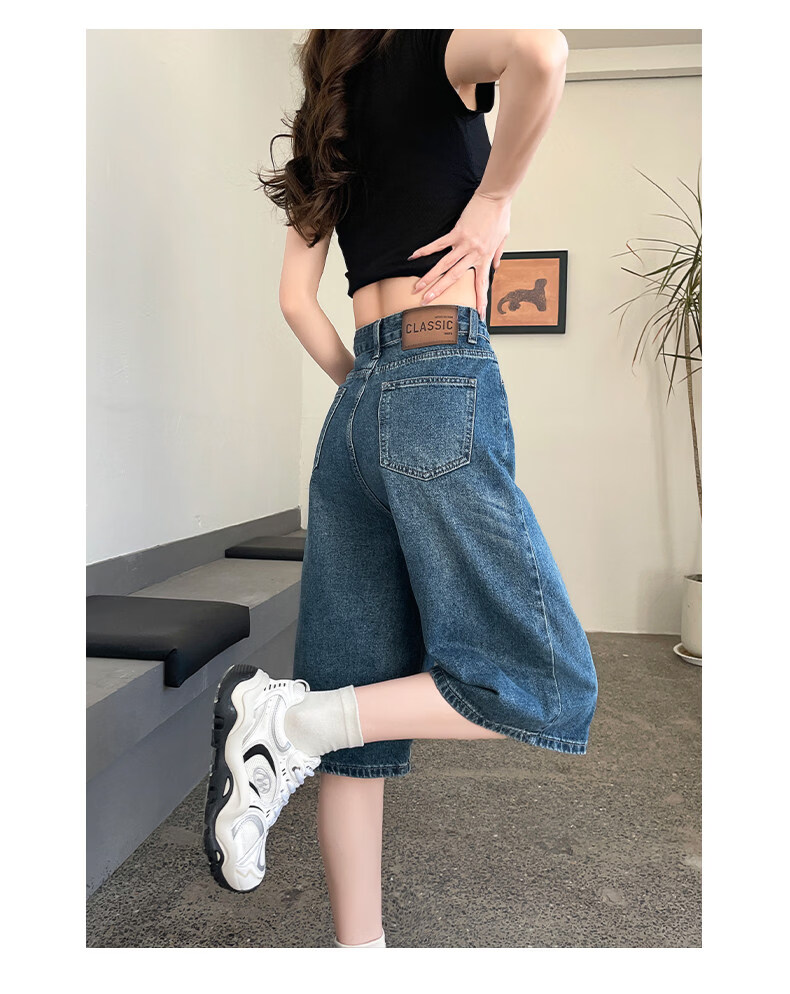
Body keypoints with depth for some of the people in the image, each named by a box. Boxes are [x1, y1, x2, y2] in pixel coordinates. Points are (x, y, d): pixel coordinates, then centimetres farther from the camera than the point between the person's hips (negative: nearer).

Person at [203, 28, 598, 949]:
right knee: (546, 685, -2)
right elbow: (539, 51, -17)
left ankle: (359, 946, 18)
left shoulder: (329, 134, 25)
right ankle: (288, 720, -8)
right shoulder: (430, 50, 7)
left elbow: (296, 299, 19)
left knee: (363, 704, 8)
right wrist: (493, 198, -4)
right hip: (444, 383, -8)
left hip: (356, 409, 8)